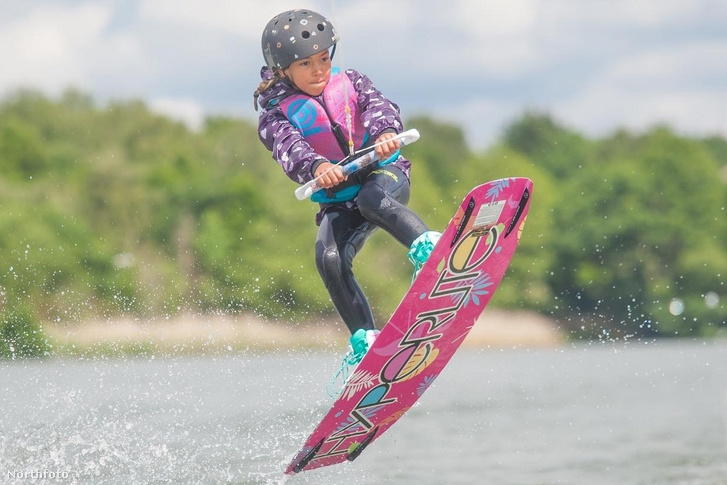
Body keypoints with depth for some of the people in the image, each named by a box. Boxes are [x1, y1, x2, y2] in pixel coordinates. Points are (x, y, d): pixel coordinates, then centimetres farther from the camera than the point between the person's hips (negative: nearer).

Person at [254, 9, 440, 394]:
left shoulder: (350, 83, 8)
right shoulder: (276, 117, 1)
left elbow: (377, 106, -11)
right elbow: (290, 148, -19)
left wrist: (384, 132, -36)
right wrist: (317, 168, -43)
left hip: (386, 176, -1)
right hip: (338, 201, 1)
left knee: (370, 198, -37)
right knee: (330, 259, -25)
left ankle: (427, 247, -48)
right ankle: (364, 340, -20)